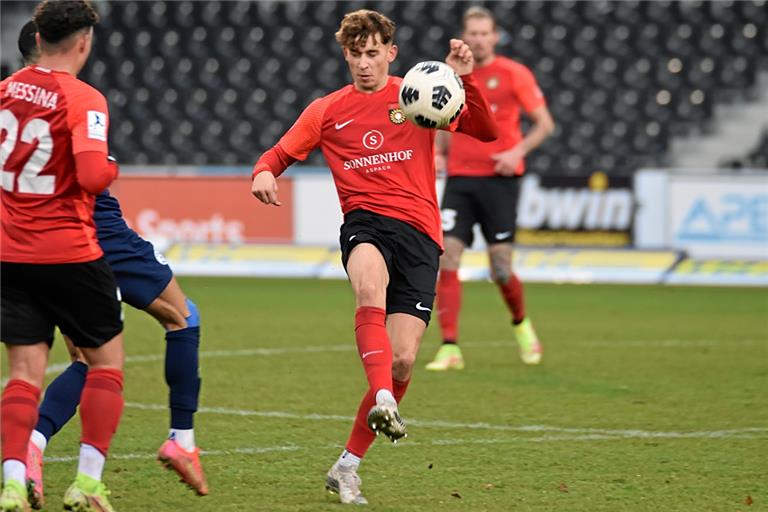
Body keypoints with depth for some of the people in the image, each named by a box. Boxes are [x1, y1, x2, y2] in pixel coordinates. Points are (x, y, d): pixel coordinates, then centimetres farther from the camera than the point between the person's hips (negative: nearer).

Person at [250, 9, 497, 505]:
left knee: (402, 359, -7)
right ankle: (382, 400, -51)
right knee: (370, 283, -40)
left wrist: (465, 79, -15)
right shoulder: (327, 111, 14)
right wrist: (264, 173, -6)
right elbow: (280, 153, 17)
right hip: (365, 221, 0)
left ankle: (348, 467, 8)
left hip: (418, 231, 0)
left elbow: (486, 130, 1)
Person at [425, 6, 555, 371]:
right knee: (447, 258, -12)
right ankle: (450, 348, -10)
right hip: (460, 179, 3)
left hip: (499, 179, -3)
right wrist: (439, 153, 4)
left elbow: (544, 123, 0)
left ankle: (521, 324, 27)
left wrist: (518, 152, -15)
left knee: (501, 269, -5)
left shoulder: (513, 74, -3)